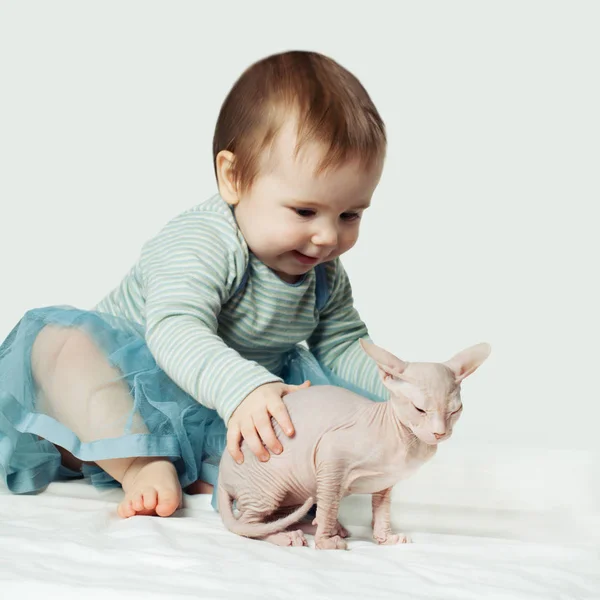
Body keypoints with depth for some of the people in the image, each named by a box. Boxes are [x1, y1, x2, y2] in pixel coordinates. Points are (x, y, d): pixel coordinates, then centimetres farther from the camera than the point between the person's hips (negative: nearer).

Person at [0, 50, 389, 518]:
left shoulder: (324, 275, 0)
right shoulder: (201, 243, -27)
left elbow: (344, 346, 9)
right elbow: (175, 330, -41)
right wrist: (242, 388, -58)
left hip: (217, 431, 6)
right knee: (64, 341, -31)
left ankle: (207, 478, -27)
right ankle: (143, 469, -37)